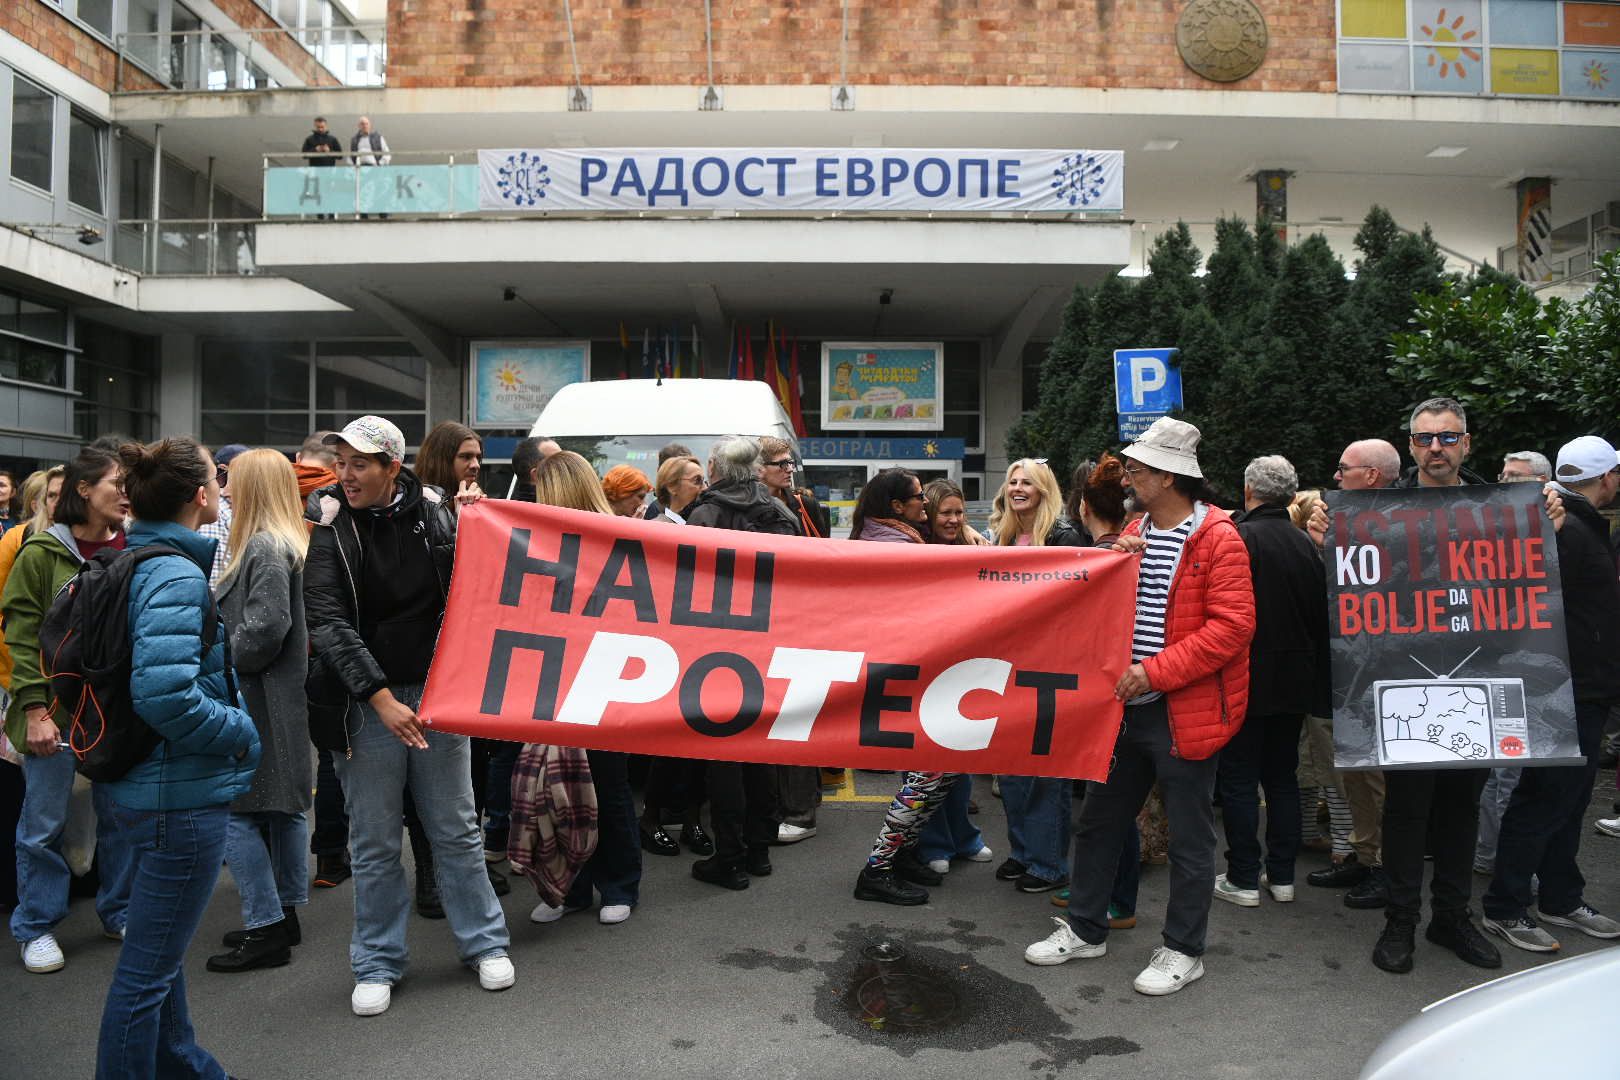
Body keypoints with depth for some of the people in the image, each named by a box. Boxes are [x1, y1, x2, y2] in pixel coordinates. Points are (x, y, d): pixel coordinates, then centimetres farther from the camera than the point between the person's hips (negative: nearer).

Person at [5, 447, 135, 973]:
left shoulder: (132, 552, 4)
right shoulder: (42, 554, -6)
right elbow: (23, 637, -7)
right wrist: (35, 709, -13)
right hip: (57, 707, -4)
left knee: (122, 815, 12)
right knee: (44, 823, 6)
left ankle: (120, 911, 28)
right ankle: (37, 928, 22)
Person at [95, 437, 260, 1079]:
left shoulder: (134, 564, 8)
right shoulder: (177, 577, -22)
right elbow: (164, 695, -32)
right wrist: (242, 731, -18)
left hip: (144, 785, 11)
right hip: (181, 793, -11)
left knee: (160, 950, 25)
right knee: (149, 965, 3)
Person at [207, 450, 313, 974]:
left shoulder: (264, 547, -17)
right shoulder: (292, 544, 12)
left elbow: (265, 627, -24)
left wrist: (227, 659, -9)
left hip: (258, 702, -10)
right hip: (287, 696, 10)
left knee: (237, 812, -3)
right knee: (285, 806, 15)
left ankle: (264, 929, 1)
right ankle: (286, 912, 25)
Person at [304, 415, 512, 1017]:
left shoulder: (435, 514, 1)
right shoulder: (330, 528, -5)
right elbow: (327, 622, -13)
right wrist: (381, 698, -19)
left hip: (438, 692, 1)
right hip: (366, 699, -1)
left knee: (455, 830, 10)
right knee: (374, 842, 8)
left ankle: (484, 943, 25)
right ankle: (378, 965, 23)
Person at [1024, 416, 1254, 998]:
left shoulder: (1217, 537, -12)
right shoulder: (1135, 532, 11)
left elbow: (1232, 625, -19)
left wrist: (1154, 671, -22)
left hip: (1185, 712, -7)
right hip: (1127, 705, 8)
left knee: (1189, 836, 7)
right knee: (1099, 820, 15)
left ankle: (1183, 950, 22)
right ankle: (1085, 928, 30)